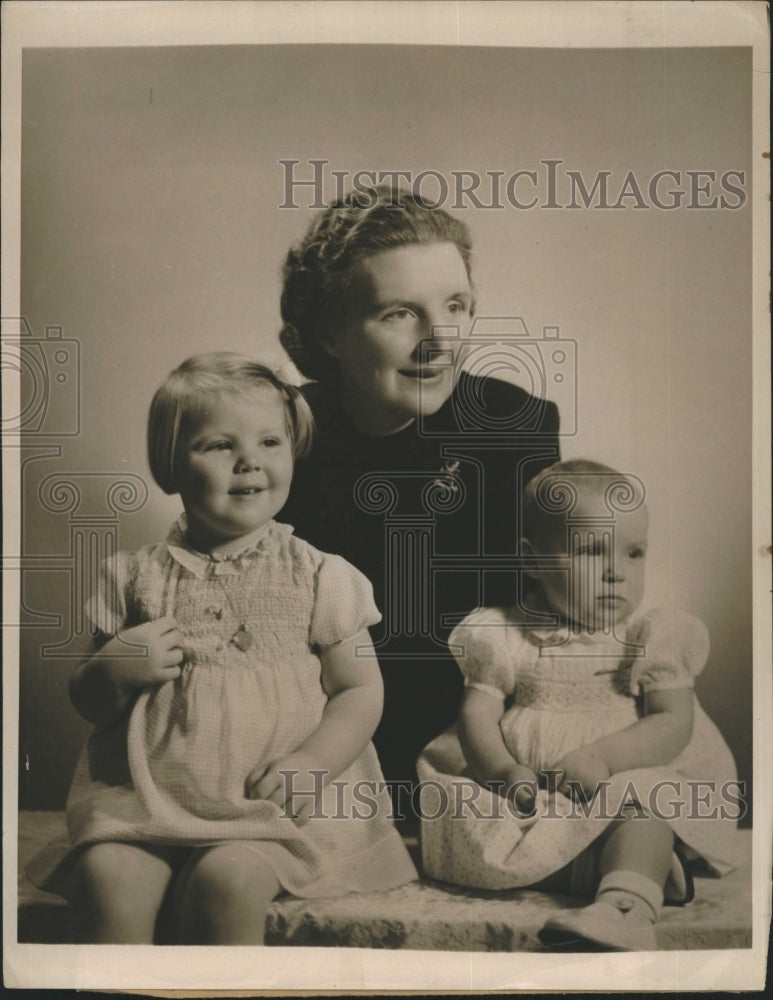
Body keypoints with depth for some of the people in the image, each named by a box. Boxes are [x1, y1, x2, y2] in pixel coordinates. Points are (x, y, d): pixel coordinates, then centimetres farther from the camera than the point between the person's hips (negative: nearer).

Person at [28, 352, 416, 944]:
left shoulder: (318, 576, 4)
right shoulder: (138, 576, 9)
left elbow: (360, 690, 4)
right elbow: (89, 701, 15)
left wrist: (313, 760, -13)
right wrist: (113, 670, -8)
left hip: (273, 798, -2)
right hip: (148, 790, 2)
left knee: (229, 879, -28)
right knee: (107, 876, -23)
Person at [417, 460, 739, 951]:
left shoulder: (655, 637, 4)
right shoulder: (506, 637, 5)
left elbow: (674, 723, -6)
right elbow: (477, 713, 0)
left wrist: (599, 758, -22)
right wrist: (504, 771, -21)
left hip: (623, 783, -1)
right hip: (527, 801, 2)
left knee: (647, 801, -32)